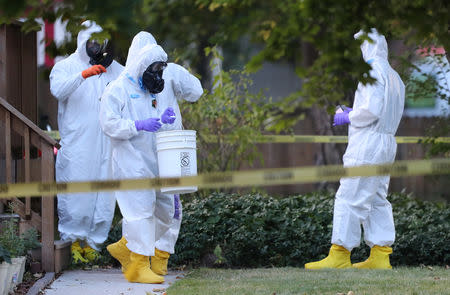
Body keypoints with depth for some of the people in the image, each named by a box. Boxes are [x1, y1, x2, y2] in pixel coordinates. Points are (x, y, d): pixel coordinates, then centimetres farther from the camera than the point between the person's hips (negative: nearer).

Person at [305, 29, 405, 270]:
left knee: (350, 198, -9)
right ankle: (380, 255, 8)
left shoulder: (373, 72, -11)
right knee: (377, 200, 10)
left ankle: (339, 256, -10)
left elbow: (371, 110, -21)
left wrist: (348, 118, -6)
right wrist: (354, 113, 16)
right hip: (387, 143, 10)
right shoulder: (394, 76, 19)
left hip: (368, 143, -10)